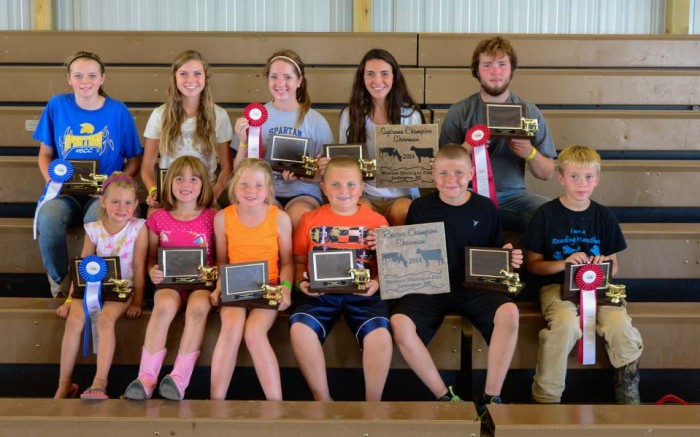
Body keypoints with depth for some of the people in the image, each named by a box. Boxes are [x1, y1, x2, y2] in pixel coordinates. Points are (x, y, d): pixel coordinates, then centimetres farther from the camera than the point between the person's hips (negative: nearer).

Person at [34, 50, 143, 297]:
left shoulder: (118, 111, 2)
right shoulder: (57, 106, 5)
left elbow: (135, 158, 9)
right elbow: (45, 153, 13)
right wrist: (51, 180, -6)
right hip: (66, 191, 2)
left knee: (97, 219, -38)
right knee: (47, 218, -34)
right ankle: (61, 284, -10)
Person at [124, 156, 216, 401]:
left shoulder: (211, 218, 6)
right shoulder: (159, 218, 10)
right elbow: (152, 256, 15)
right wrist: (152, 271, -6)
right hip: (169, 281, 1)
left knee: (198, 306, -36)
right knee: (165, 305, -35)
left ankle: (180, 377, -37)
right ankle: (146, 377, -37)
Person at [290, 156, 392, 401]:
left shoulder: (377, 221, 11)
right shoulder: (310, 220, 14)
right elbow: (298, 260, 18)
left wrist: (377, 282, -9)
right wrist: (301, 281, -2)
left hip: (363, 293, -1)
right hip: (320, 292, 1)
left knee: (380, 333, -30)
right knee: (300, 328, -29)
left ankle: (373, 404, -9)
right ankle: (323, 400, -12)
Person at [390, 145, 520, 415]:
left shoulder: (485, 208, 6)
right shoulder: (420, 208, 6)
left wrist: (509, 259, -8)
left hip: (474, 286, 0)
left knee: (509, 312, -30)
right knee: (399, 322, -30)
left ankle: (491, 399, -16)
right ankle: (444, 397, -16)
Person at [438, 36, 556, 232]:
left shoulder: (529, 112, 5)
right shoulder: (459, 112, 2)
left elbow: (547, 173, 7)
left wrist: (530, 153, -16)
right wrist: (466, 149, -20)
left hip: (512, 194, 1)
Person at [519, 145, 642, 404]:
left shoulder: (604, 216, 8)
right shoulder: (546, 214, -1)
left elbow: (614, 267, 13)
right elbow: (533, 264, 2)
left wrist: (604, 265, -11)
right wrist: (565, 263, -14)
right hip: (557, 285, -2)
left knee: (620, 325, -27)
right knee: (566, 322, -35)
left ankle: (630, 403, -8)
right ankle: (545, 401, -19)